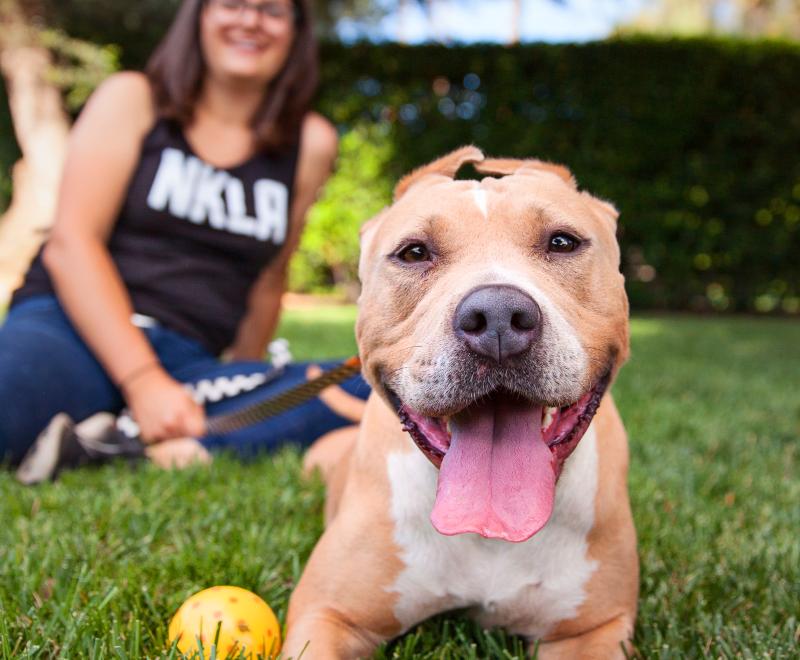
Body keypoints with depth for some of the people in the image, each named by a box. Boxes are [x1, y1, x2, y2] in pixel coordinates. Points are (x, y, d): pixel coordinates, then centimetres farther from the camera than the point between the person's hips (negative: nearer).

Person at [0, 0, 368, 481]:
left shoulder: (309, 143, 13)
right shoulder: (132, 99, 6)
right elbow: (70, 243, -5)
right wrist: (144, 382, -17)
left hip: (190, 361, 4)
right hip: (72, 326, -3)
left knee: (366, 394, -26)